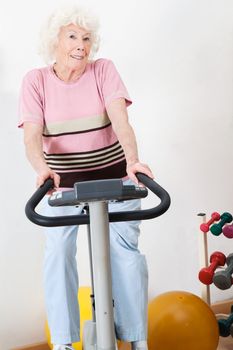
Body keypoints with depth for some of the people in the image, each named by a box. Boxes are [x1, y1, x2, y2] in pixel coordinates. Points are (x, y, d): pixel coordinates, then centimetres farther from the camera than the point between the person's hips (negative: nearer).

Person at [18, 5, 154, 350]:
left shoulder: (103, 69, -4)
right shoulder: (36, 80, -4)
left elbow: (120, 121, -18)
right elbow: (32, 136, -15)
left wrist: (133, 161, -35)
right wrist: (42, 168, -36)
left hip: (113, 178, 0)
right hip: (62, 183, 1)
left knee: (124, 248, -9)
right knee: (58, 250, -12)